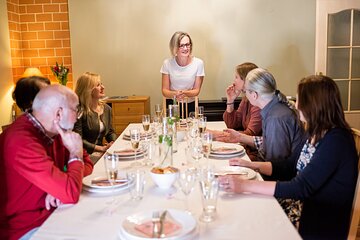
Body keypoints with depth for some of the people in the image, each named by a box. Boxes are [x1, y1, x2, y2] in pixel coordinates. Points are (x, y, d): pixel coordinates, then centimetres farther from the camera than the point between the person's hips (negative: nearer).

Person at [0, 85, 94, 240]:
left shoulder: (51, 131, 0)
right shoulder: (22, 141, -28)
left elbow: (87, 163, 7)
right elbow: (71, 193, -32)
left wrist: (63, 184, -13)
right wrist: (76, 154, -14)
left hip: (51, 213, 8)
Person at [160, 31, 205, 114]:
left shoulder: (198, 63, -9)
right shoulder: (167, 63, -7)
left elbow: (197, 90, -3)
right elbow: (165, 90, -5)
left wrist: (185, 93, -24)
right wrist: (175, 94, -26)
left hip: (191, 105, 0)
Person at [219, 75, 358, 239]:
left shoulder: (336, 140, -22)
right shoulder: (316, 133, 5)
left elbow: (302, 188, -27)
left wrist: (244, 185, -30)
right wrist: (250, 165, 4)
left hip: (321, 227, -7)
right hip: (304, 207, 7)